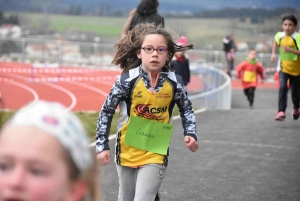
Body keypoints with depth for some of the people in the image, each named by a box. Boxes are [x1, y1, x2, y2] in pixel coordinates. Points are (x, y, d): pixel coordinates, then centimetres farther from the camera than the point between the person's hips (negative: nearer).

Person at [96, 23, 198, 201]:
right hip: (127, 151, 1)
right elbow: (106, 111, -4)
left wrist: (191, 134, -6)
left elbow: (187, 110, 8)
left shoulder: (174, 83, -11)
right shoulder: (128, 80, -15)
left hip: (155, 154, -1)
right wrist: (102, 145, -6)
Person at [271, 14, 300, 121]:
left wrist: (290, 50, -34)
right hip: (283, 67, 2)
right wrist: (273, 53, 9)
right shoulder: (279, 35, -3)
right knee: (283, 88, -18)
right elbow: (276, 42, 21)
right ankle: (281, 112, -21)